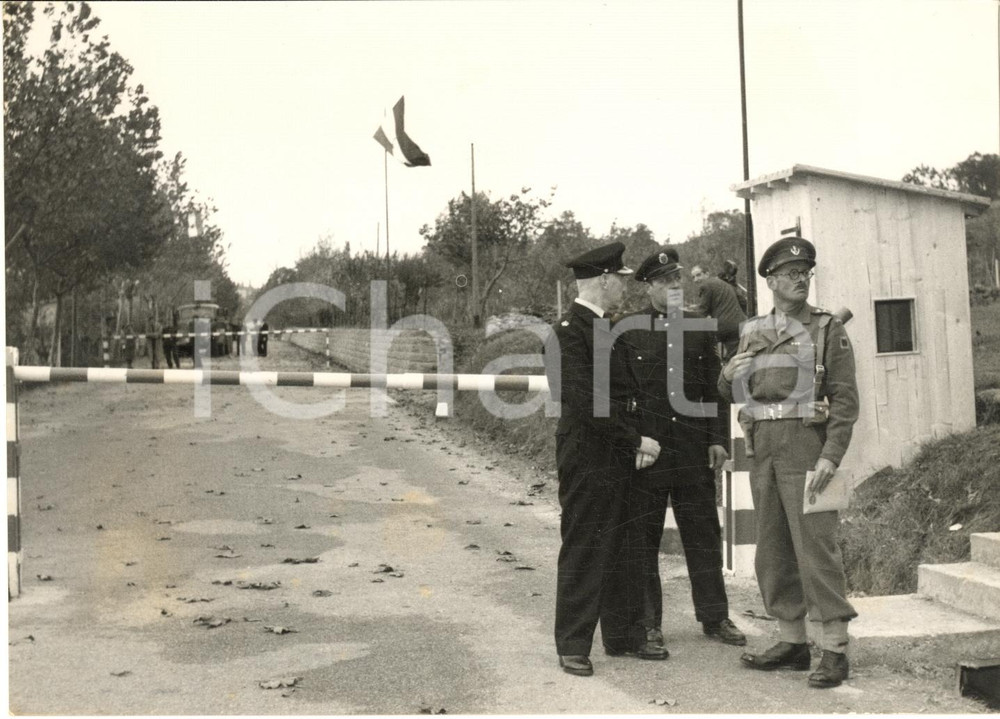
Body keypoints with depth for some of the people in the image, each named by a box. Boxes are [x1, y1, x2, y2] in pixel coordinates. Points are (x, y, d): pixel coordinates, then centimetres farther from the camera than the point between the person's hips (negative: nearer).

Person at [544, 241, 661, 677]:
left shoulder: (605, 329, 15)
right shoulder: (570, 330, -14)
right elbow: (584, 402, -20)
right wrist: (637, 440, -17)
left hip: (618, 458, 9)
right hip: (587, 456, -9)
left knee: (618, 546, 15)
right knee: (582, 549, -2)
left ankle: (619, 634, 26)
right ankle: (573, 646, 6)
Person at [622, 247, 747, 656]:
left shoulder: (700, 328, 11)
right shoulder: (627, 331, 0)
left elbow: (714, 387, 12)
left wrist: (718, 439, 5)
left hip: (694, 449, 3)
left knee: (704, 533, 8)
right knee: (642, 537, 3)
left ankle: (714, 617, 18)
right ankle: (646, 621, 13)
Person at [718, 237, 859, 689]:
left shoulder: (828, 329, -1)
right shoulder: (753, 332, 14)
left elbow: (845, 398, -7)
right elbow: (727, 390, 19)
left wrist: (831, 457, -16)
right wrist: (737, 368, -4)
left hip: (806, 443, -6)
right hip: (763, 446, 6)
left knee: (815, 546, -8)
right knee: (773, 549, 9)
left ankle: (834, 650, -2)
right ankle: (792, 642, 19)